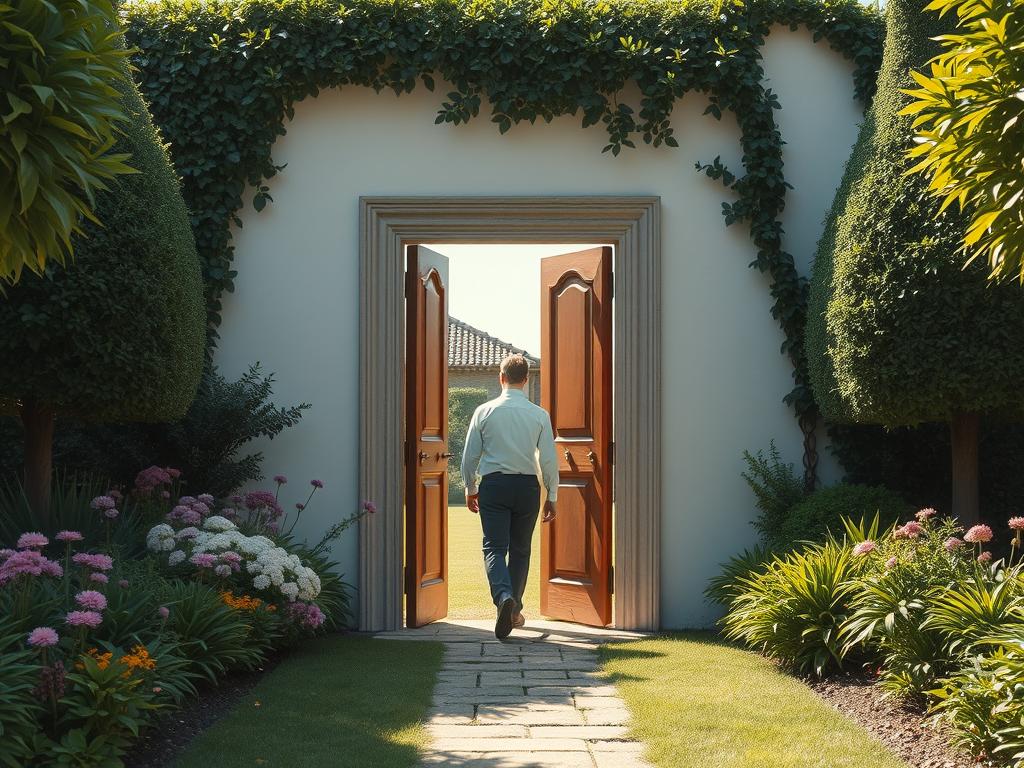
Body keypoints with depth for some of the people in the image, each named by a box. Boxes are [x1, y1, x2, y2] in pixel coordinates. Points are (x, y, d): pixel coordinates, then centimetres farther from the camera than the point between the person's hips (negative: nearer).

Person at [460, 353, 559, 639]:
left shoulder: (484, 411, -2)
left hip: (493, 486, -1)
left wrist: (470, 489, 16)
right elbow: (549, 460, -1)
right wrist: (552, 497, 8)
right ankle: (515, 611, 22)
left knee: (495, 548, -2)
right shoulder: (539, 415, -2)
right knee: (520, 549, 14)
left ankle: (504, 597, -28)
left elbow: (470, 456, 2)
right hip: (527, 486, 1)